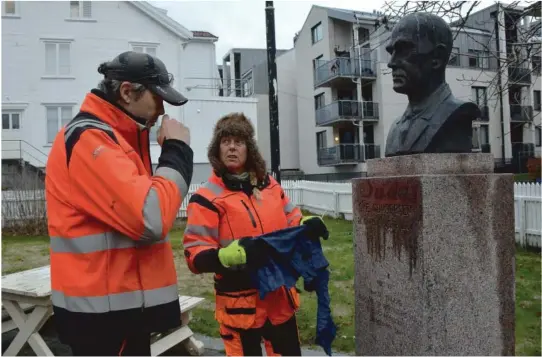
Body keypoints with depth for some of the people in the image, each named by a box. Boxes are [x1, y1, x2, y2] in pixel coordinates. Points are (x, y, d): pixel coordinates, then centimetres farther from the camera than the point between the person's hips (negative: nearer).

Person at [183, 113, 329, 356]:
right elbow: (195, 257, -15)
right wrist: (229, 254, -34)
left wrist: (306, 225, -6)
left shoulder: (269, 185, 4)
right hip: (240, 304, -5)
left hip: (280, 297, 5)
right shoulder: (207, 198, -12)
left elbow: (290, 219, 17)